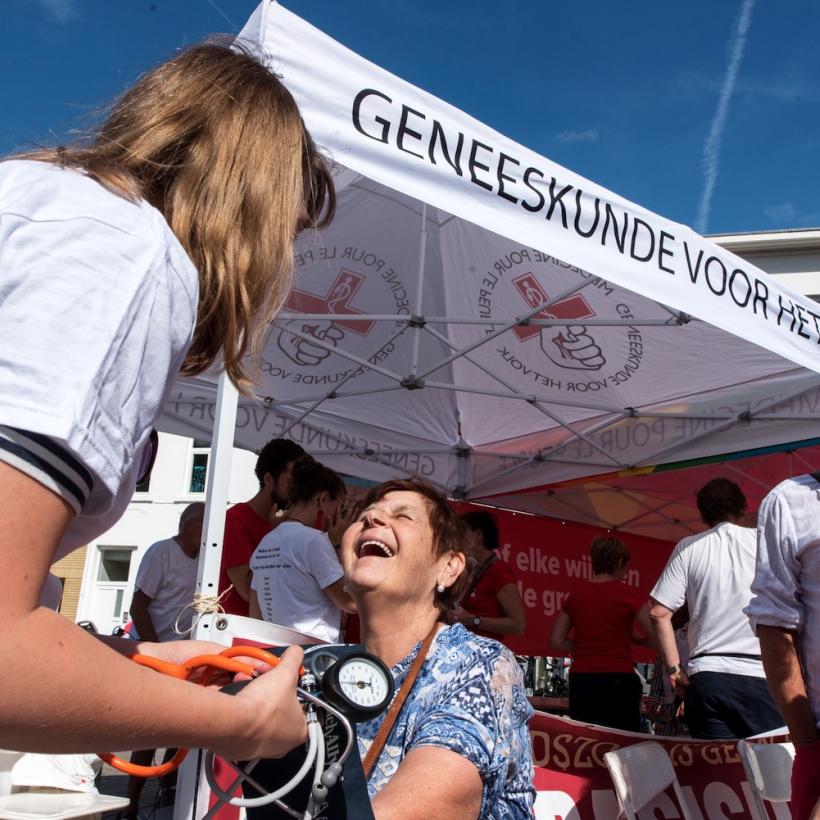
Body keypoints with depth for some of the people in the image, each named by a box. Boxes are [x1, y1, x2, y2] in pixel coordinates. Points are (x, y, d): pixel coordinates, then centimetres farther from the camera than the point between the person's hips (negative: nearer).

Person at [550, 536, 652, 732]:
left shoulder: (576, 593, 6)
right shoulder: (628, 595, -5)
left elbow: (557, 642, 9)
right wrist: (635, 639, 9)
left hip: (581, 681, 4)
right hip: (618, 681, -4)